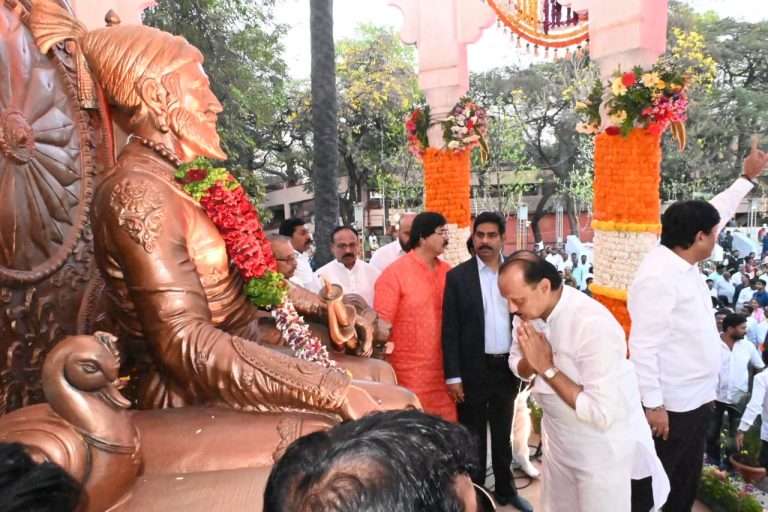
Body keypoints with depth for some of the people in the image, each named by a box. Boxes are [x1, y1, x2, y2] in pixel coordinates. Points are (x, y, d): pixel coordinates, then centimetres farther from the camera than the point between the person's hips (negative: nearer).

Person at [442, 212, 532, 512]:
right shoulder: (458, 276, -6)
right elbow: (450, 329, -8)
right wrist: (453, 375, -11)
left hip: (508, 367, 3)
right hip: (473, 369, -3)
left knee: (503, 434, 19)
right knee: (473, 437, 11)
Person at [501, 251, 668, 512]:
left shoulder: (592, 324, -33)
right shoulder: (528, 311, -9)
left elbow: (602, 413, -34)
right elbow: (517, 365, 5)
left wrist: (547, 367, -29)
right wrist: (531, 359, -18)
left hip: (603, 449, -7)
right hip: (558, 439, 7)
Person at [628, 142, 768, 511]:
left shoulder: (684, 262, 3)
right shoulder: (659, 277, -24)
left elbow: (716, 213, 21)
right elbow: (643, 346, -25)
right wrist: (653, 405, -24)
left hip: (696, 398, 10)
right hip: (670, 404, -10)